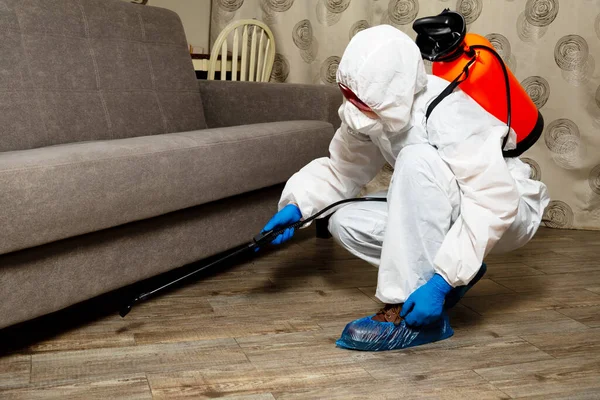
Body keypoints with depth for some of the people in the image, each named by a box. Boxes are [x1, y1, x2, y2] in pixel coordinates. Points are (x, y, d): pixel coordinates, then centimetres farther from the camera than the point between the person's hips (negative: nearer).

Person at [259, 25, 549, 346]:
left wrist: (441, 282, -41)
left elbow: (494, 205, -37)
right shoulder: (373, 114, -12)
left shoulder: (448, 115, -32)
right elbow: (340, 170, 0)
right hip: (440, 214, 7)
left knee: (417, 160, -34)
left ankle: (409, 304, -28)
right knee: (345, 221, -12)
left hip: (507, 213, -7)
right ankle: (458, 270, 0)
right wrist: (296, 205, -17)